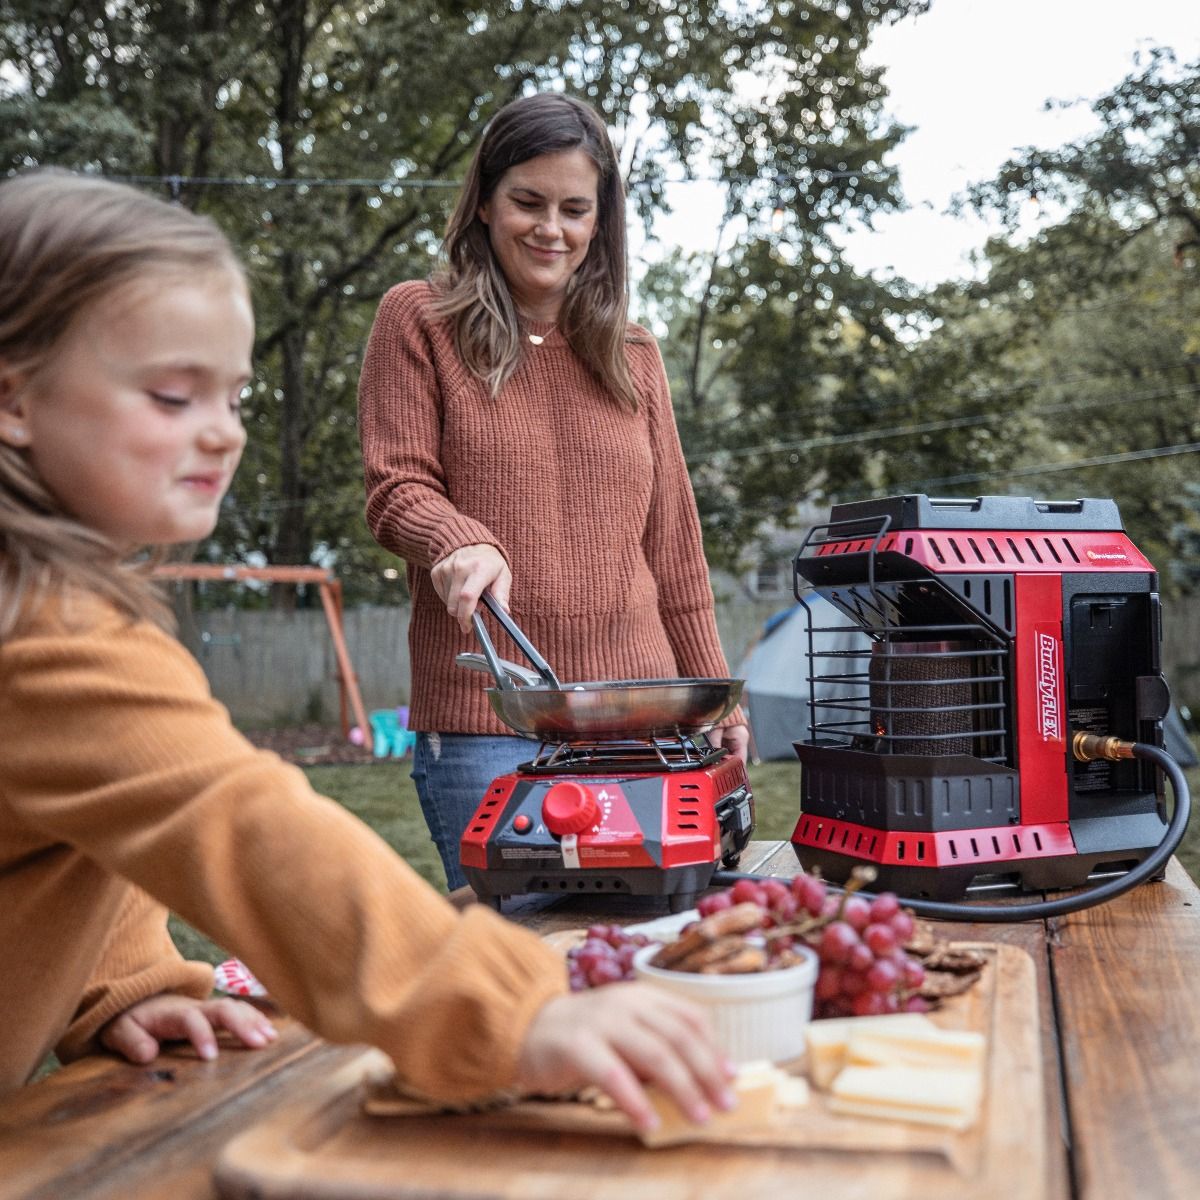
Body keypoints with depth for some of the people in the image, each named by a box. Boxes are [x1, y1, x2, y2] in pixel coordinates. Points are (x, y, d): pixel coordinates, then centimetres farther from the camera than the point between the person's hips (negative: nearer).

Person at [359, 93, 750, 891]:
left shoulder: (631, 352, 17)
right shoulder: (418, 321, 6)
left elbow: (672, 542, 18)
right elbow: (397, 487, 0)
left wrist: (714, 697, 15)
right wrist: (461, 543, -23)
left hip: (635, 711, 4)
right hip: (482, 716, -3)